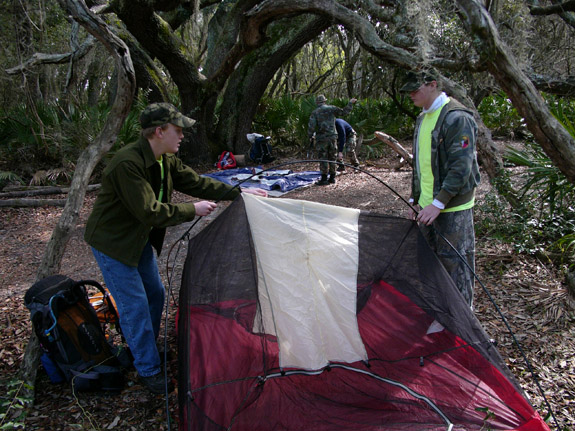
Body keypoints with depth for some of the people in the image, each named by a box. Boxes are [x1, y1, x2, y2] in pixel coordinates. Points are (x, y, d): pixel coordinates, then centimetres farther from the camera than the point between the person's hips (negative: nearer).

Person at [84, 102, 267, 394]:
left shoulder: (165, 160, -3)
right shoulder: (127, 164, -31)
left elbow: (195, 182, 3)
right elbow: (150, 212, -32)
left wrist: (239, 192, -2)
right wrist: (192, 211, -22)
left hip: (139, 238, 9)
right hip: (112, 242, -9)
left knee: (155, 294, 16)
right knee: (135, 305, -5)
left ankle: (143, 350, 37)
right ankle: (148, 370, 11)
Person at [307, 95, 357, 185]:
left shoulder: (315, 112, -3)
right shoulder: (331, 108, 4)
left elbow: (311, 126, -9)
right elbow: (343, 112, 5)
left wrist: (310, 136, 5)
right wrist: (350, 103, 17)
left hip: (322, 138, -3)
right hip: (332, 137, 4)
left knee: (323, 158, -1)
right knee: (332, 157, 12)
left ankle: (324, 179, -3)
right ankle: (332, 178, 16)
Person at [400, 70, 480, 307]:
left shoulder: (457, 117, -16)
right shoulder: (423, 118, 14)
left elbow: (461, 167, -22)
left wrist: (439, 203, -24)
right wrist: (415, 199, 19)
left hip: (453, 207, -9)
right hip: (428, 205, 9)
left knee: (454, 262, -1)